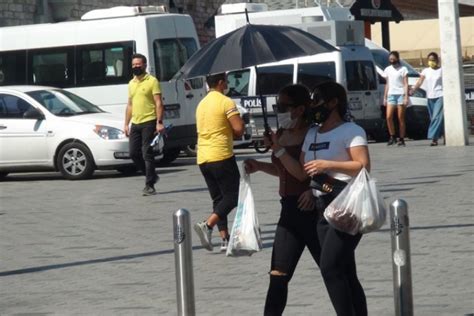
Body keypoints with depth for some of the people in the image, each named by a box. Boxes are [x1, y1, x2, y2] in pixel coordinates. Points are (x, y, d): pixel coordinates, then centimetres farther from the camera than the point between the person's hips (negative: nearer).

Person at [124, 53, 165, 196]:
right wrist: (126, 124, 15)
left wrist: (159, 122, -18)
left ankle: (149, 185, -5)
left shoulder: (152, 81, -4)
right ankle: (151, 176, 23)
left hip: (149, 122, -7)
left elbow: (158, 103, -9)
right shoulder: (131, 83, 17)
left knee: (147, 153, -8)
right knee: (134, 153, 5)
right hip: (135, 124, 7)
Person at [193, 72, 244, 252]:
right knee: (232, 197, -3)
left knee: (218, 199, 11)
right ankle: (207, 225, -21)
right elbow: (239, 129, -16)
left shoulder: (202, 104, 16)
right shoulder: (225, 102, -9)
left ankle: (225, 239, 5)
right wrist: (234, 133, 7)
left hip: (203, 158, 8)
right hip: (221, 156, -8)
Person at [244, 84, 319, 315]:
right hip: (289, 210, 8)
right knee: (278, 276, 4)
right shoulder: (281, 134, 10)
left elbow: (303, 173, -20)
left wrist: (278, 149, -23)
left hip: (311, 209, -8)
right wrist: (259, 166, 9)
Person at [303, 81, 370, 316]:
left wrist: (328, 165, -19)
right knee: (345, 273, 6)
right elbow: (301, 171, 13)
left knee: (330, 267, -17)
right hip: (323, 208, 8)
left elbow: (364, 166, -15)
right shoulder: (311, 134, 18)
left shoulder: (351, 131, -5)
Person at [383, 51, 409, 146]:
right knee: (389, 117, -10)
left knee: (401, 118, -3)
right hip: (391, 95, 4)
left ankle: (401, 139, 2)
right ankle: (392, 137, 2)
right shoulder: (387, 70, 15)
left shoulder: (403, 69, 1)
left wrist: (406, 97, -11)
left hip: (401, 94, -4)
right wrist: (385, 97, 12)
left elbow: (406, 84, -3)